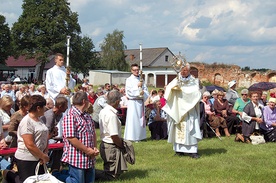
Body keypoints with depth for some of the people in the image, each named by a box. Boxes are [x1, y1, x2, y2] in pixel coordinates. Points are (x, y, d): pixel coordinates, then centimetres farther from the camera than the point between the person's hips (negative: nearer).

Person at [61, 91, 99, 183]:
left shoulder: (87, 116, 15)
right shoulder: (70, 116, -15)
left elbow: (93, 133, 20)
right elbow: (70, 138, -21)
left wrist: (94, 148, 2)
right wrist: (87, 150, -18)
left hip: (90, 160, 9)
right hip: (77, 159, -9)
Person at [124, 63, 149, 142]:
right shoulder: (129, 80, -1)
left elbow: (146, 90, 10)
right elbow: (129, 91, -11)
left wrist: (143, 92, -11)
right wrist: (137, 86, -8)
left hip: (140, 101, 5)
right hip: (133, 102, -5)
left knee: (140, 119, 7)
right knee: (133, 119, -8)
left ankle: (140, 136, 13)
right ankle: (131, 137, -5)